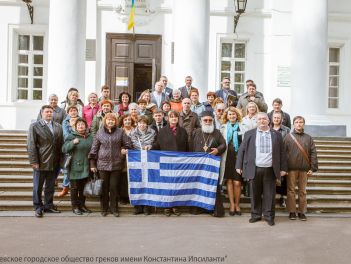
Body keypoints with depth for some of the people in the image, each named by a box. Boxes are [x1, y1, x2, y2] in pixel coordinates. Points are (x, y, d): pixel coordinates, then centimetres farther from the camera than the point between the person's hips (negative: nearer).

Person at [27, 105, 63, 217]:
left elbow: (61, 143, 9)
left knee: (50, 186, 12)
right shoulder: (35, 126, -3)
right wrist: (34, 161, -13)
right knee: (38, 186, 6)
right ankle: (38, 207, 18)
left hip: (54, 163, 4)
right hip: (41, 162, -4)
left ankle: (48, 205, 24)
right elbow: (31, 145, -7)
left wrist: (60, 160, 3)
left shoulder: (58, 127, 11)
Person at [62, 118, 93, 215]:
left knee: (83, 187, 12)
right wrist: (72, 143, -26)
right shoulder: (71, 136, -4)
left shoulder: (90, 137, 9)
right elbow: (64, 149, -11)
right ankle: (75, 206, 13)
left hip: (86, 167, 4)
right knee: (74, 187, 3)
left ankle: (82, 204, 25)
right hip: (75, 167, -4)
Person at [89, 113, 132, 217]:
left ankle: (114, 209, 15)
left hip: (116, 164, 0)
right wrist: (92, 163, 2)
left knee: (114, 187, 3)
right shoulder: (100, 132, 5)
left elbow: (128, 144, 7)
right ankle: (104, 209, 18)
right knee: (104, 188, 6)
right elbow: (94, 148, 5)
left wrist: (123, 152, -2)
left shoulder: (120, 132, 5)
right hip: (103, 164, 0)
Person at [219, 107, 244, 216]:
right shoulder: (223, 127, 9)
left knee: (237, 182, -2)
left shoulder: (242, 127, 5)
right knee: (229, 181, 3)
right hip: (227, 157, 1)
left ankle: (237, 204, 13)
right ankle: (231, 204, 13)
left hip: (239, 157, -1)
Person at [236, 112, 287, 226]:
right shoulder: (249, 134, 7)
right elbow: (241, 150, 7)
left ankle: (269, 216, 15)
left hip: (270, 170, 0)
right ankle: (256, 215, 20)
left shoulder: (276, 135, 8)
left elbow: (282, 152, 8)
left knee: (269, 194, 4)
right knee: (255, 194, 7)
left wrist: (283, 168, 4)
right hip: (254, 169, 0)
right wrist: (239, 166, 2)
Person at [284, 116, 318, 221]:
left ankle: (302, 212, 17)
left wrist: (313, 168, -2)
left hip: (304, 169, 2)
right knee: (291, 190, 3)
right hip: (291, 169, -1)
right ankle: (292, 211, 12)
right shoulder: (288, 137, 3)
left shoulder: (308, 138, 9)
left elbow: (313, 154, 6)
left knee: (302, 191, 8)